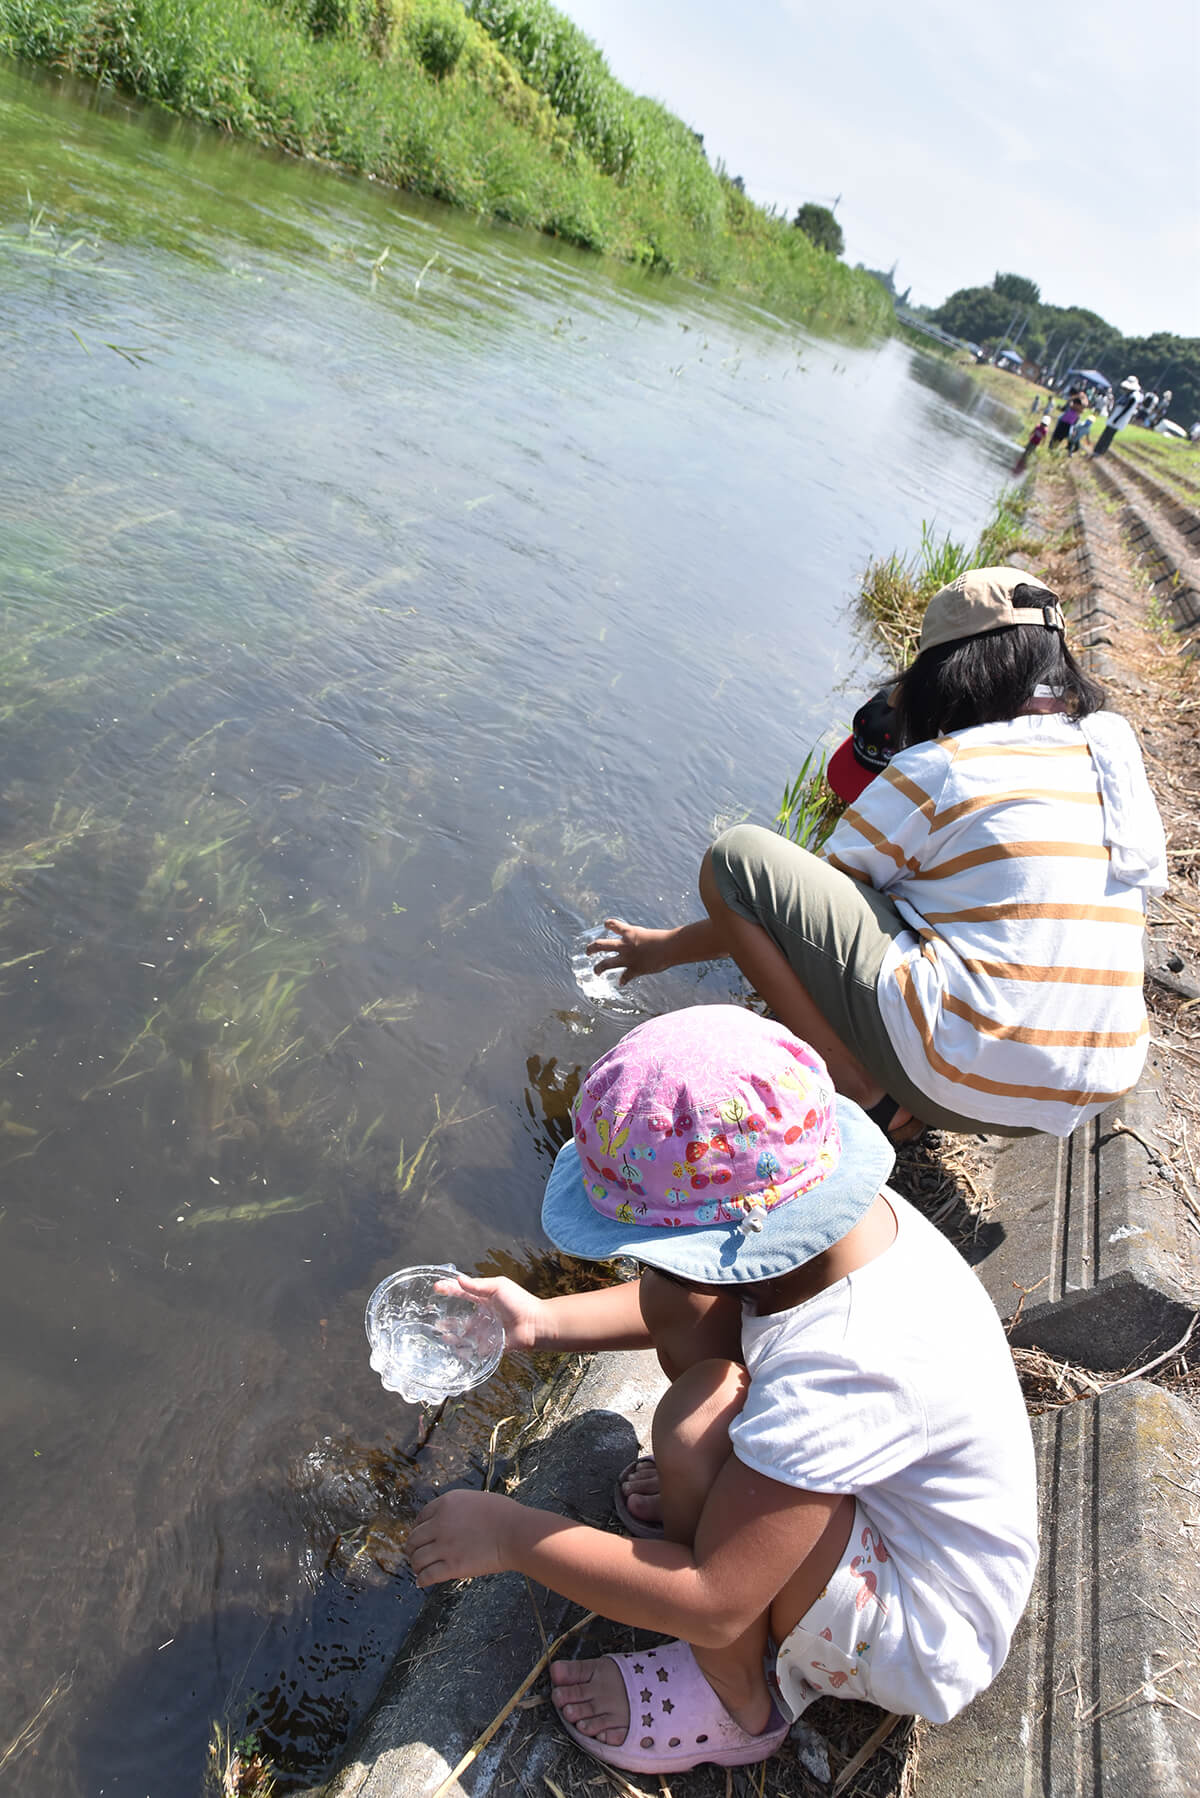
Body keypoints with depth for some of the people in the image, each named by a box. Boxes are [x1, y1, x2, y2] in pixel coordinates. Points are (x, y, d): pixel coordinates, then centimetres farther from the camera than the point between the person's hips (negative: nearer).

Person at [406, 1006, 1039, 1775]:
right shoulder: (841, 1213, -16)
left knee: (696, 1421, -32)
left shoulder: (843, 1367, -40)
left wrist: (512, 1535, -25)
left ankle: (740, 1708, -4)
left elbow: (714, 1604, -33)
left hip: (926, 1638, -7)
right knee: (677, 1301, -6)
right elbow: (683, 1298, 5)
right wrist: (544, 1322, -3)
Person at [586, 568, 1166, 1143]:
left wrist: (668, 947, 16)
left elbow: (791, 895, 1)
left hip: (964, 1077, -8)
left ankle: (864, 1097, -5)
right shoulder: (1113, 747, 10)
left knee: (735, 856, -6)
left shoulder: (938, 768, -7)